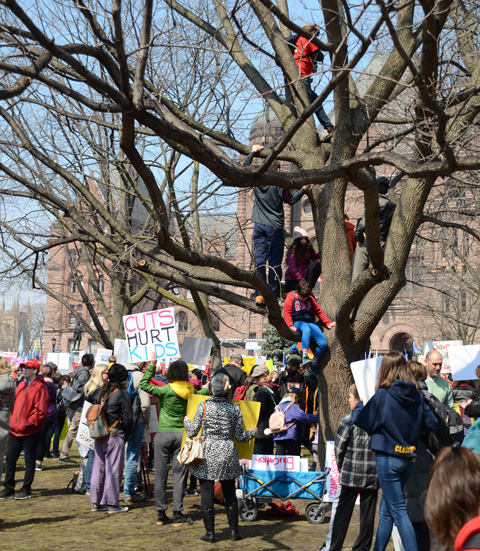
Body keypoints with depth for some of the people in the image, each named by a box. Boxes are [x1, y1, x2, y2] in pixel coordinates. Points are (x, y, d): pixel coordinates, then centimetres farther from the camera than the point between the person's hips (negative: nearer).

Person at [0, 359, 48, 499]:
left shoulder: (39, 387, -13)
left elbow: (41, 412, -17)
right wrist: (12, 420, 6)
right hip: (15, 430, 7)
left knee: (29, 459, 5)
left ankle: (26, 490, 14)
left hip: (30, 431, -7)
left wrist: (26, 424, -18)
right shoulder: (21, 385, 10)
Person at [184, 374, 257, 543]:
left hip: (208, 454, -2)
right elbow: (240, 436, 3)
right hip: (228, 454, 3)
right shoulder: (235, 409, 0)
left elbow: (192, 431, -2)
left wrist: (186, 421, 19)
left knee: (207, 494, 5)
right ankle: (234, 531, 20)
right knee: (230, 494, 14)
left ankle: (210, 532, 9)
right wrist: (253, 432, 24)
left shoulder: (204, 406, -6)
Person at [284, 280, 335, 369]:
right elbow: (287, 313, -3)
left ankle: (313, 363, 3)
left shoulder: (310, 299, 17)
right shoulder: (291, 297, 5)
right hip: (298, 322, -5)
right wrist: (291, 326, -17)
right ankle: (305, 357, -51)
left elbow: (319, 311, 23)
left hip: (311, 322, 5)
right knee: (307, 330, -43)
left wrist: (327, 323, 18)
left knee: (323, 343, -15)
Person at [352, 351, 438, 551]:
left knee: (398, 511, -1)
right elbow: (431, 424, 2)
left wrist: (357, 406, 13)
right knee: (386, 510, 18)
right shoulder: (417, 396, -1)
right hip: (408, 458, 6)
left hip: (388, 458, -6)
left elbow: (362, 421, -6)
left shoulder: (382, 395, -14)